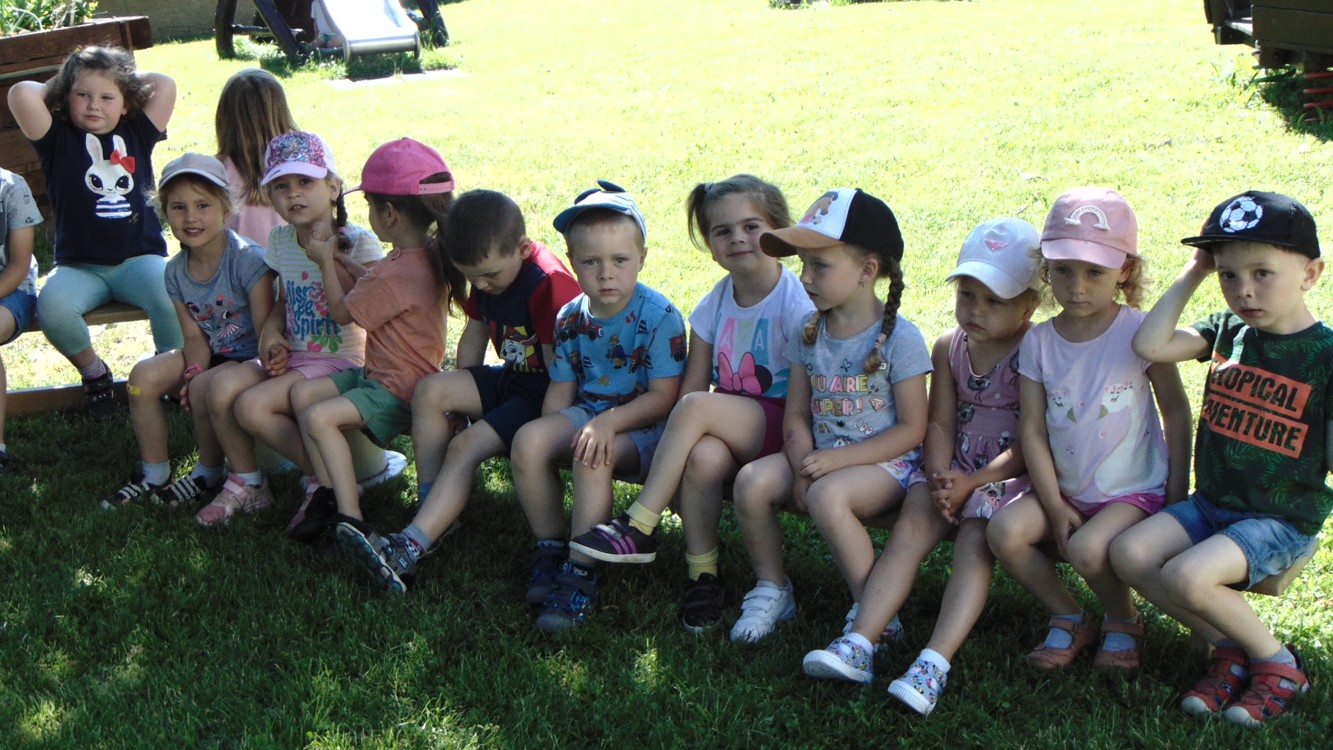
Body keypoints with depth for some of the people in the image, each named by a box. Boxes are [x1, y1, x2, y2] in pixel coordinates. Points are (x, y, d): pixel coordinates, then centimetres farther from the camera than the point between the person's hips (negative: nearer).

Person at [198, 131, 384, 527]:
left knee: (252, 406, -22)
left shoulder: (359, 242, -13)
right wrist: (271, 334, 2)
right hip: (293, 355, 7)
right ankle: (247, 484, 5)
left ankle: (322, 479, -3)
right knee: (222, 387, -15)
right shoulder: (281, 241, 8)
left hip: (340, 360, -7)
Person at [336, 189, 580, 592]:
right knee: (430, 390, -12)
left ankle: (409, 549, -33)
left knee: (468, 445, -25)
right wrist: (460, 397, 12)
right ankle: (434, 510, -10)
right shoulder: (487, 275, 4)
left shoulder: (549, 283, -23)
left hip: (546, 393, -9)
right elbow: (474, 335, 16)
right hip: (512, 379, 9)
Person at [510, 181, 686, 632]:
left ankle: (579, 576, -25)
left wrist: (609, 422, -28)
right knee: (527, 441, -21)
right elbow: (561, 389, 9)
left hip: (642, 426, -5)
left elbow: (664, 397, -17)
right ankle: (551, 548, -4)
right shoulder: (570, 318, 3)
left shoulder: (659, 317, -14)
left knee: (593, 457, -34)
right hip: (587, 415, 6)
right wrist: (547, 440, -6)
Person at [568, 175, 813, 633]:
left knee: (697, 407, -31)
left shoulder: (796, 303, -8)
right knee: (703, 455, -32)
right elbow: (692, 384, 3)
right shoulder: (714, 306, 8)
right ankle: (702, 575, -16)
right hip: (727, 427, 5)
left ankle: (639, 529, -23)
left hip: (778, 429, -4)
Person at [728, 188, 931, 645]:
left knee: (827, 495, -35)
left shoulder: (899, 338, -11)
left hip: (885, 464, -6)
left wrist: (837, 459, -20)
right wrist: (803, 465, -15)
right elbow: (796, 414, 6)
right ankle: (771, 591, 2)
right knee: (751, 481, -20)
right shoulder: (809, 332, 6)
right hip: (822, 458, 6)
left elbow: (911, 429, -12)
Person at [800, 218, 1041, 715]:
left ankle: (934, 662, -39)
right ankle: (859, 644, -27)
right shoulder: (949, 348, 8)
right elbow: (940, 424, 5)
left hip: (1011, 474, -5)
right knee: (909, 529, -17)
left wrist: (973, 482, -23)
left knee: (975, 539, -29)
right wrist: (939, 479, -14)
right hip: (955, 470, 5)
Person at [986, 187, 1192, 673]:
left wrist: (1177, 494, -4)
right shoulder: (1039, 341, -2)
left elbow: (1175, 411, -1)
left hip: (1135, 491, -4)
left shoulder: (1138, 333, -10)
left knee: (1087, 547, -29)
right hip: (1066, 490, 4)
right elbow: (1032, 431, -2)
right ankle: (1069, 620, 4)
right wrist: (1055, 507, -10)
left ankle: (1124, 622, 4)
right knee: (1004, 531, -20)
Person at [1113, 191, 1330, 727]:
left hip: (1282, 519, -6)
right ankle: (1232, 651, 2)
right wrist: (1192, 274, -4)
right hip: (1211, 503, 6)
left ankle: (1278, 663, -1)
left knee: (1185, 575, -28)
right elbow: (1150, 345, -8)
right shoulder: (1226, 333, 5)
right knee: (1129, 553, -14)